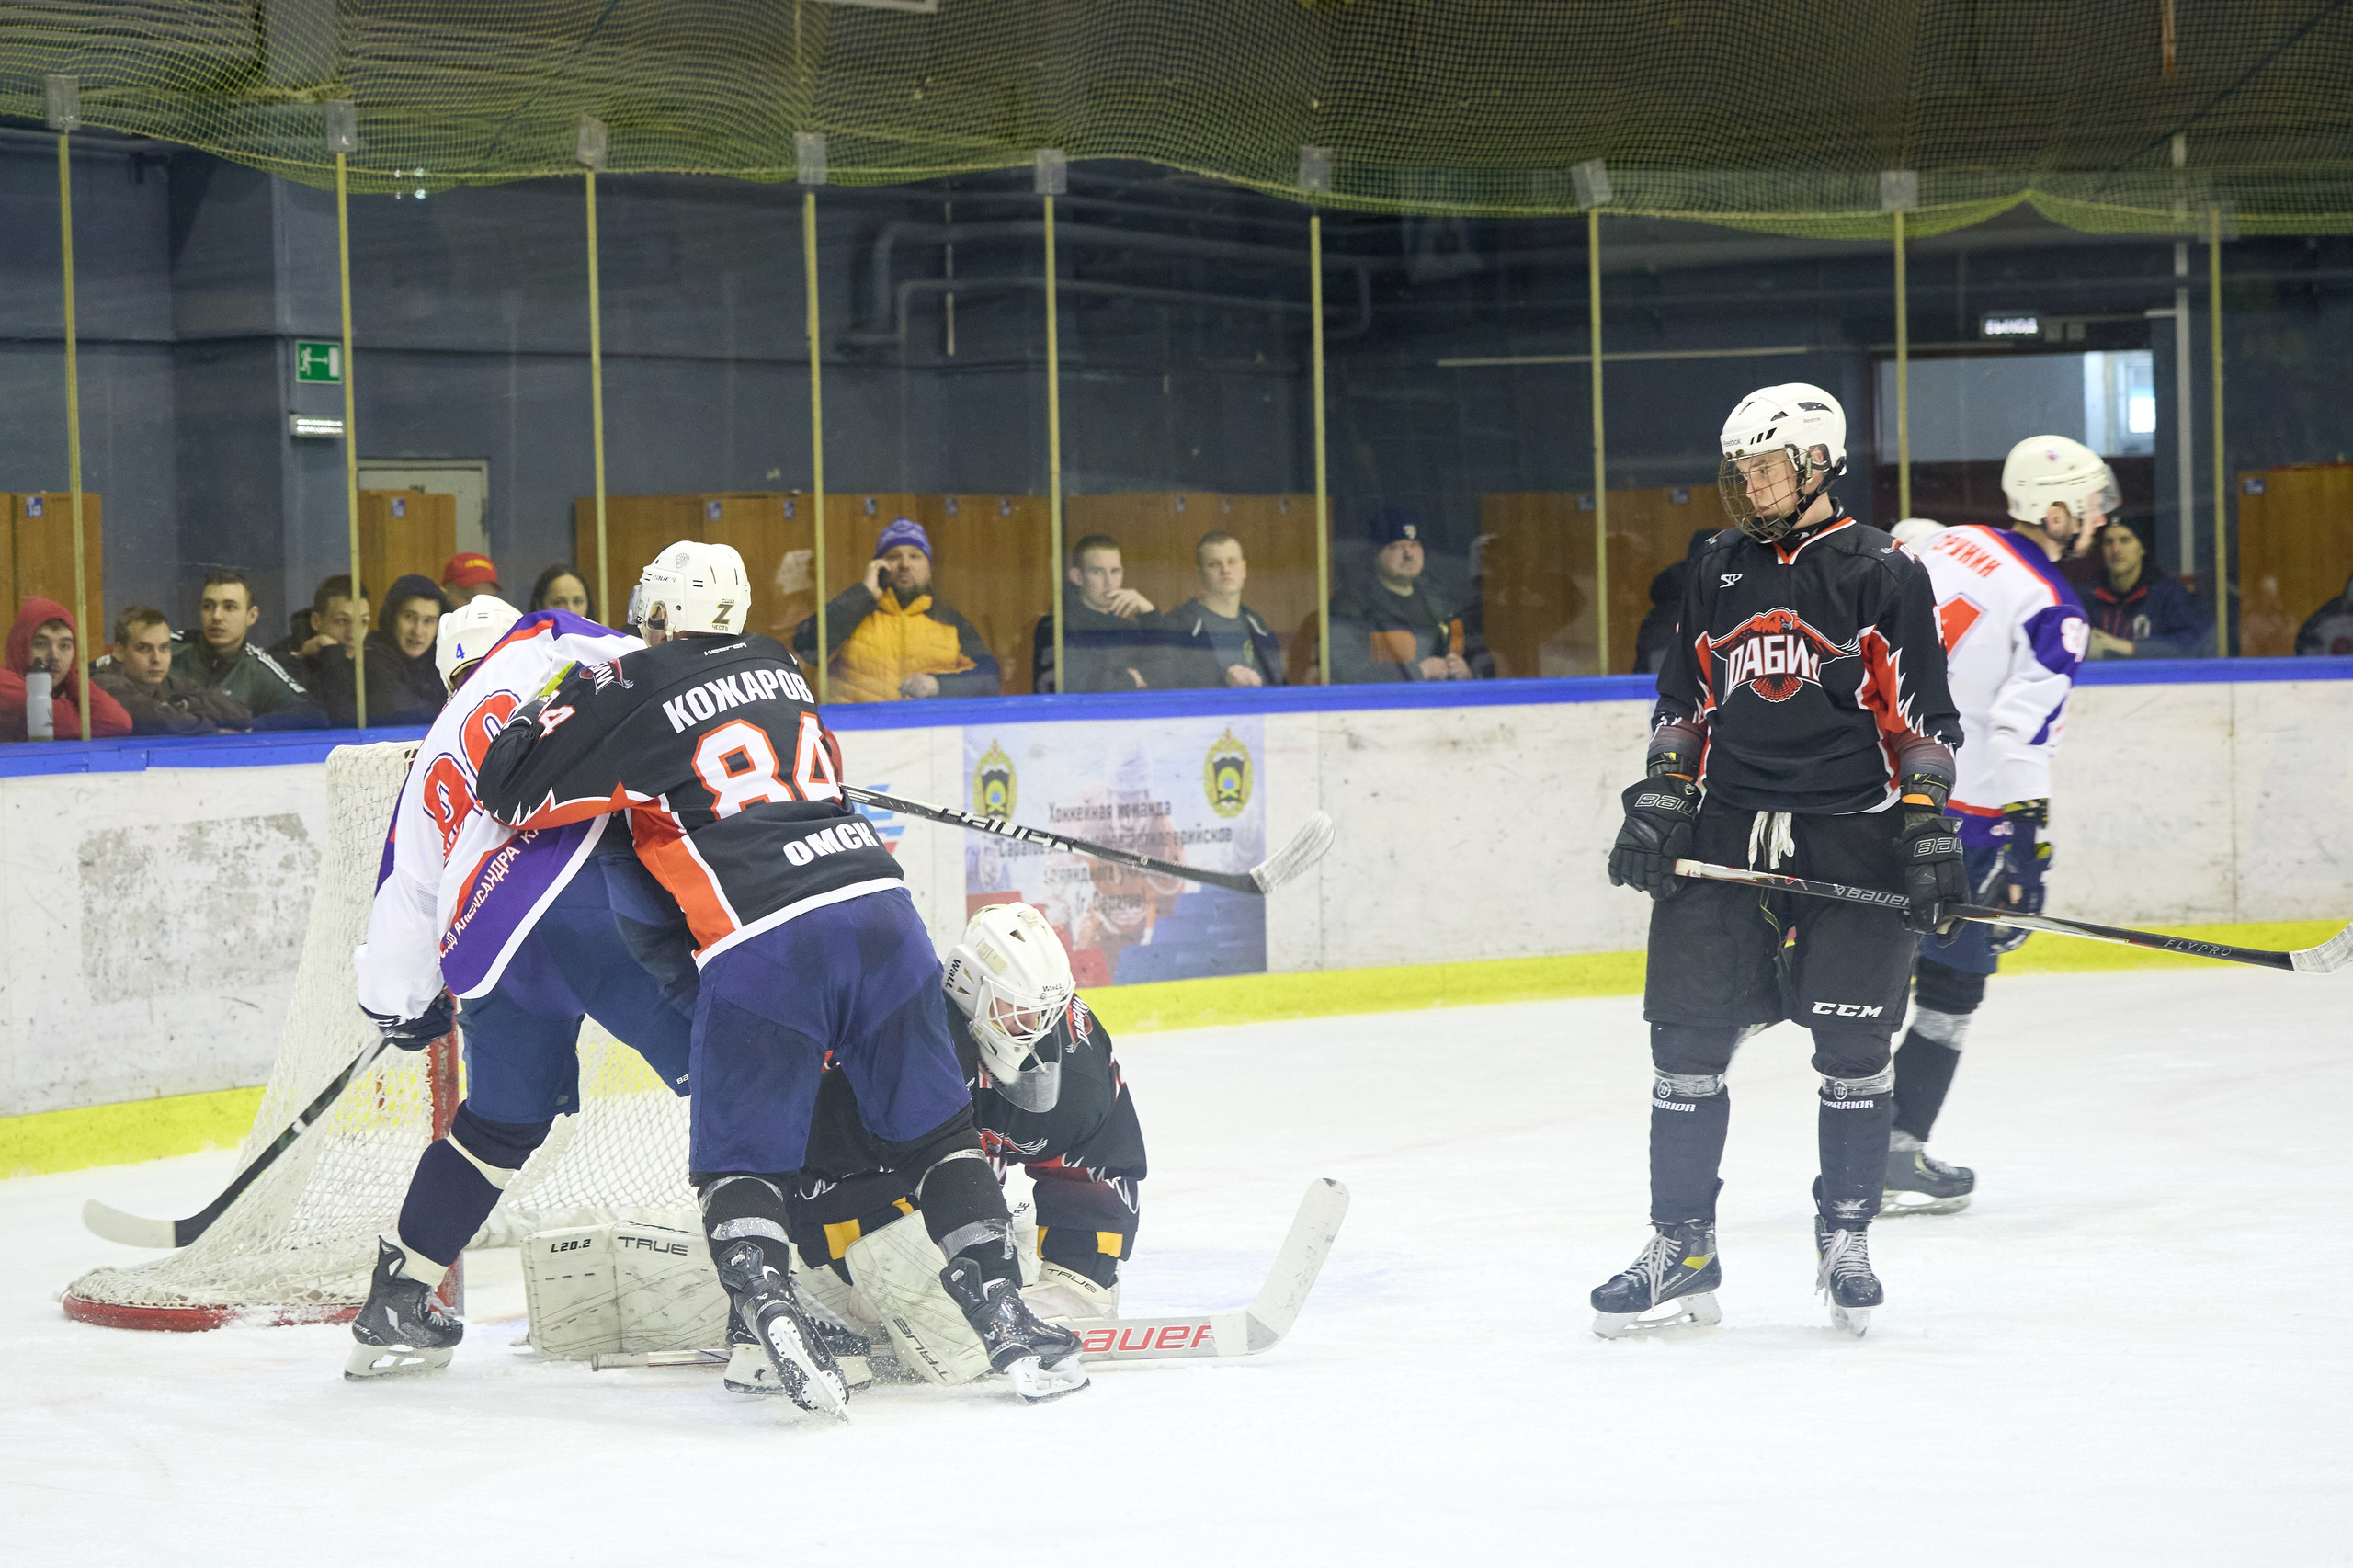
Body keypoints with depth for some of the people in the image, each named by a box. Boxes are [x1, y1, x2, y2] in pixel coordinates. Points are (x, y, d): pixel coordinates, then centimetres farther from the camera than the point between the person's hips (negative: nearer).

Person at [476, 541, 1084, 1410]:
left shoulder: (630, 692, 5)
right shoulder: (777, 669, 23)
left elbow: (511, 788, 9)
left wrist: (551, 705, 27)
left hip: (759, 946, -4)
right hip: (879, 906, 4)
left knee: (738, 1162, 8)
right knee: (937, 1134, 15)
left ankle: (768, 1310, -14)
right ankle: (1002, 1311, 7)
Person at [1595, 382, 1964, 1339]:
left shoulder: (1882, 573, -1)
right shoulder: (1716, 572, 13)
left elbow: (1922, 717, -2)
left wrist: (1929, 834, -9)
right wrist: (1658, 805, 7)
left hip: (1851, 838, -4)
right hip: (1723, 836, 4)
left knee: (1852, 1048, -2)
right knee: (1687, 1044, -1)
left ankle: (1846, 1240, 15)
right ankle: (1682, 1253, 7)